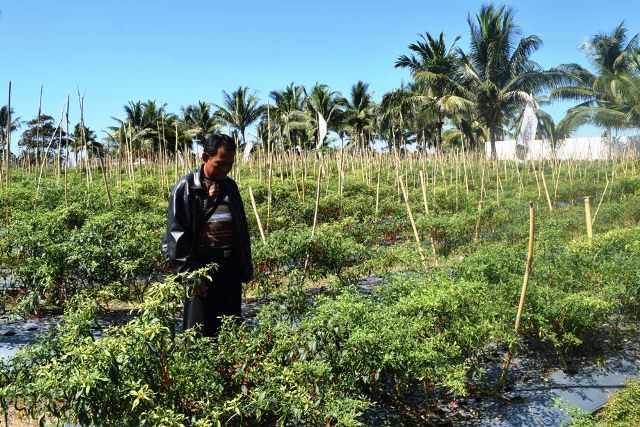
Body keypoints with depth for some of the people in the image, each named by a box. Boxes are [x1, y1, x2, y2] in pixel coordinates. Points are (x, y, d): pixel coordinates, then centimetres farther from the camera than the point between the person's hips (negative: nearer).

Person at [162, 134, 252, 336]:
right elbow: (177, 234, -8)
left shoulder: (230, 186, 10)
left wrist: (246, 266, 13)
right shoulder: (186, 187, -5)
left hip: (230, 266, 5)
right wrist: (191, 273, -13)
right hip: (202, 266, -5)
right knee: (200, 332, 1)